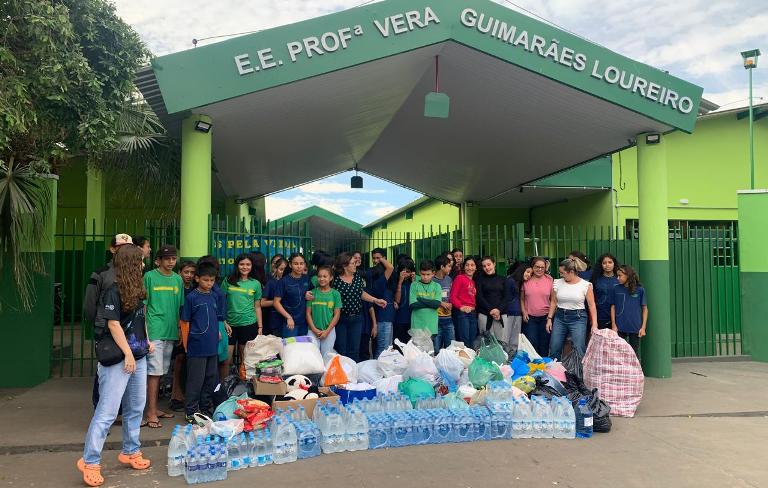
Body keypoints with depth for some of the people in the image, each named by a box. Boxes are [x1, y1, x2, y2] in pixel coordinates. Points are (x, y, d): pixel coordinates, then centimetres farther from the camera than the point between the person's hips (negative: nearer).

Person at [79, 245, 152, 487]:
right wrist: (128, 353, -17)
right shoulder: (113, 291, -14)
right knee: (107, 411, -5)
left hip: (138, 357, 9)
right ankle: (90, 461, 5)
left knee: (136, 407, 16)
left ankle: (130, 452, 29)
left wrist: (146, 341, 13)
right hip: (118, 359, -8)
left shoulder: (136, 289, 10)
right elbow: (113, 324, -17)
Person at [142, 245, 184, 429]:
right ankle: (151, 413, 0)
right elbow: (143, 305, -4)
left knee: (160, 372, 13)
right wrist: (145, 331, -9)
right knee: (154, 372, -6)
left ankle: (154, 408, 23)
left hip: (171, 332, 6)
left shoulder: (178, 279, 11)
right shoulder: (150, 277, -4)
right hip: (155, 331, -5)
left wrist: (180, 329, 12)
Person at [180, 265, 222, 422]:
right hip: (197, 347, -6)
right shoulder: (191, 297, -8)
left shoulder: (214, 297, 9)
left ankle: (206, 408, 26)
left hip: (212, 346, 6)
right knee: (195, 380, 0)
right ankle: (191, 412, 12)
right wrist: (186, 344, -6)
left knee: (211, 378, 13)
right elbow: (185, 321, -5)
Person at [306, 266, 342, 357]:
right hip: (313, 331, 1)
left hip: (329, 331, -1)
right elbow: (308, 313, 2)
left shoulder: (335, 294, -1)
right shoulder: (313, 293, 1)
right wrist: (314, 329, -7)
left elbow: (337, 314, -1)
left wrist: (327, 331, -8)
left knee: (326, 357, 6)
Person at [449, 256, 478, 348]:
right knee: (464, 341, -10)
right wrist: (461, 307, -21)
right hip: (462, 313, -8)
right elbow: (453, 296, -10)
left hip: (473, 313, 8)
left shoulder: (474, 281, 19)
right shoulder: (459, 278, -3)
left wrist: (474, 307, 5)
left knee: (472, 342, 11)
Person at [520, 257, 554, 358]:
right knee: (532, 345, 0)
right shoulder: (526, 281, 1)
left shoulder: (550, 280, 1)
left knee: (544, 345, 9)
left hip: (545, 317, 0)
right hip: (530, 318, 0)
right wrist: (523, 312, -2)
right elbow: (522, 299, 10)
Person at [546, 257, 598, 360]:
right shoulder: (557, 283, 3)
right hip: (559, 317, 4)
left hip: (578, 318, -3)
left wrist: (594, 324, -10)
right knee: (554, 349, 5)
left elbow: (591, 305, -5)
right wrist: (549, 318, 5)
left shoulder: (586, 285, -6)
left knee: (579, 350, -6)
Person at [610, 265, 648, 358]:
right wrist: (613, 325, -1)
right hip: (620, 328, 1)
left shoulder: (640, 290, -2)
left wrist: (643, 327, -3)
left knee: (635, 353, 10)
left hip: (635, 328, -1)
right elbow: (613, 307, 5)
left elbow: (644, 309, 2)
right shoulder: (616, 289, 1)